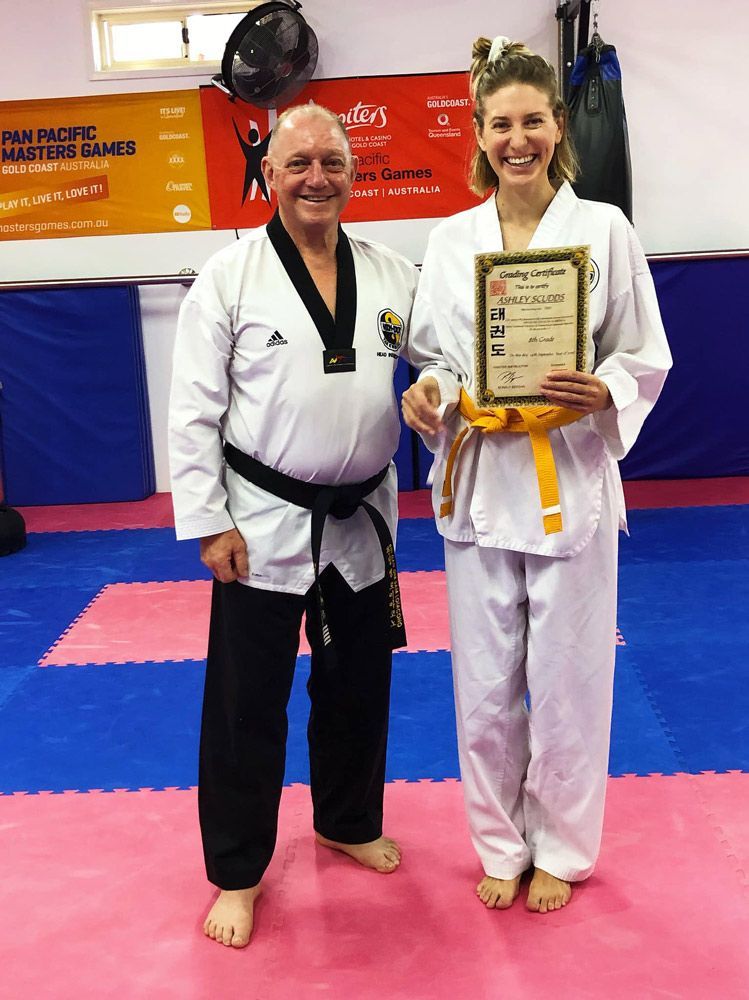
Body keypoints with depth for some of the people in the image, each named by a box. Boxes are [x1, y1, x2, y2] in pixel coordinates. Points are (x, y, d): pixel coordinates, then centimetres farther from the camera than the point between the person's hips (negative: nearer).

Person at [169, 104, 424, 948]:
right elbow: (193, 410, -8)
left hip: (361, 521, 4)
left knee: (358, 685, 18)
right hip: (263, 525, -4)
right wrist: (208, 522, -11)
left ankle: (350, 821, 43)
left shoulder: (392, 275, 3)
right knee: (246, 703, 5)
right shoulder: (229, 276, -8)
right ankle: (237, 870, 25)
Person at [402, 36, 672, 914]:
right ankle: (502, 845, 34)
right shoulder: (450, 239, 5)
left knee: (567, 681, 9)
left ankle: (560, 848, 34)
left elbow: (646, 358, 0)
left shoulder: (604, 229, -3)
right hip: (477, 483, 2)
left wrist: (601, 395, -21)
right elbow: (437, 356, 10)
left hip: (569, 481, -2)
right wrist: (431, 395, -13)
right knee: (485, 684, 11)